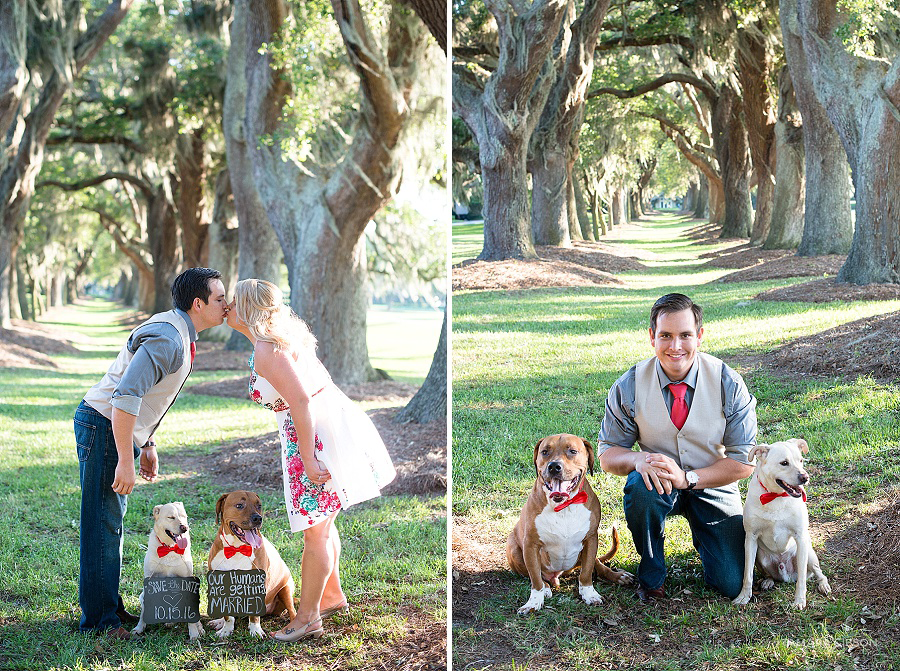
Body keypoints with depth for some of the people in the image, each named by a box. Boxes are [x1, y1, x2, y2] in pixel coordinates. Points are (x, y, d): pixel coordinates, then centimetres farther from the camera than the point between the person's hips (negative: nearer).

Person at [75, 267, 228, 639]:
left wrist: (147, 445, 20)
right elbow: (125, 397, -30)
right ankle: (98, 618, 0)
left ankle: (110, 606, 24)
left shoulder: (179, 335, 12)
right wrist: (125, 462, -28)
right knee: (103, 524, -6)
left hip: (121, 430, 11)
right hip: (104, 427, -11)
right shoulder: (167, 339, -22)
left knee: (112, 521, 16)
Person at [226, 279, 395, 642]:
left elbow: (300, 402, -25)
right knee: (322, 524, 21)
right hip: (333, 419, 10)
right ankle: (332, 595, 36)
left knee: (315, 531, 0)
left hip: (315, 433, -10)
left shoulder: (266, 350, -18)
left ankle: (307, 617, 9)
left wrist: (308, 460, -24)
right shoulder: (284, 334, 12)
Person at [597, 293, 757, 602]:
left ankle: (702, 536, 23)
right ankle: (651, 575, -10)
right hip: (659, 482, 0)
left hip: (712, 485, 0)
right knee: (640, 485, -36)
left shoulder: (728, 384, -15)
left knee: (731, 585, -13)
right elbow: (607, 453, -5)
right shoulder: (629, 387, -13)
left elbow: (744, 461, -11)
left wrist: (688, 478, -25)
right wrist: (639, 459, -29)